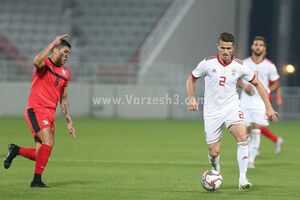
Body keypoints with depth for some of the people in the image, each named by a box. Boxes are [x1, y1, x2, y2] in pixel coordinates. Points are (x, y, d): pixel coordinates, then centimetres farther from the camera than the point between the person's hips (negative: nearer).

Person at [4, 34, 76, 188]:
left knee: (41, 155, 1)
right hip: (36, 110, -7)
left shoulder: (65, 73, 17)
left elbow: (63, 99, 24)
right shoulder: (45, 64, -4)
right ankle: (37, 180, -17)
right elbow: (37, 62, -31)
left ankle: (16, 150, 26)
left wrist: (69, 122, 20)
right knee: (48, 142, -24)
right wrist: (53, 43, -26)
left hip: (50, 114, 7)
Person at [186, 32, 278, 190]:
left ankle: (243, 178, -24)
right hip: (212, 112, 0)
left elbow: (257, 84, 7)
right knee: (214, 152, -1)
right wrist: (191, 98, -7)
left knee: (242, 136, -27)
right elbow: (192, 79, 8)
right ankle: (216, 172, 36)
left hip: (232, 107, 0)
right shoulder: (208, 64, -8)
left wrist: (268, 107, 2)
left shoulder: (239, 66, -6)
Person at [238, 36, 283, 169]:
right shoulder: (244, 63, 4)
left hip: (261, 101, -2)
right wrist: (244, 86, -8)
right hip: (246, 101, 2)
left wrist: (267, 91, -9)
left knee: (256, 130, -13)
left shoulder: (269, 66, 0)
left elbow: (276, 83, 9)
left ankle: (251, 160, -9)